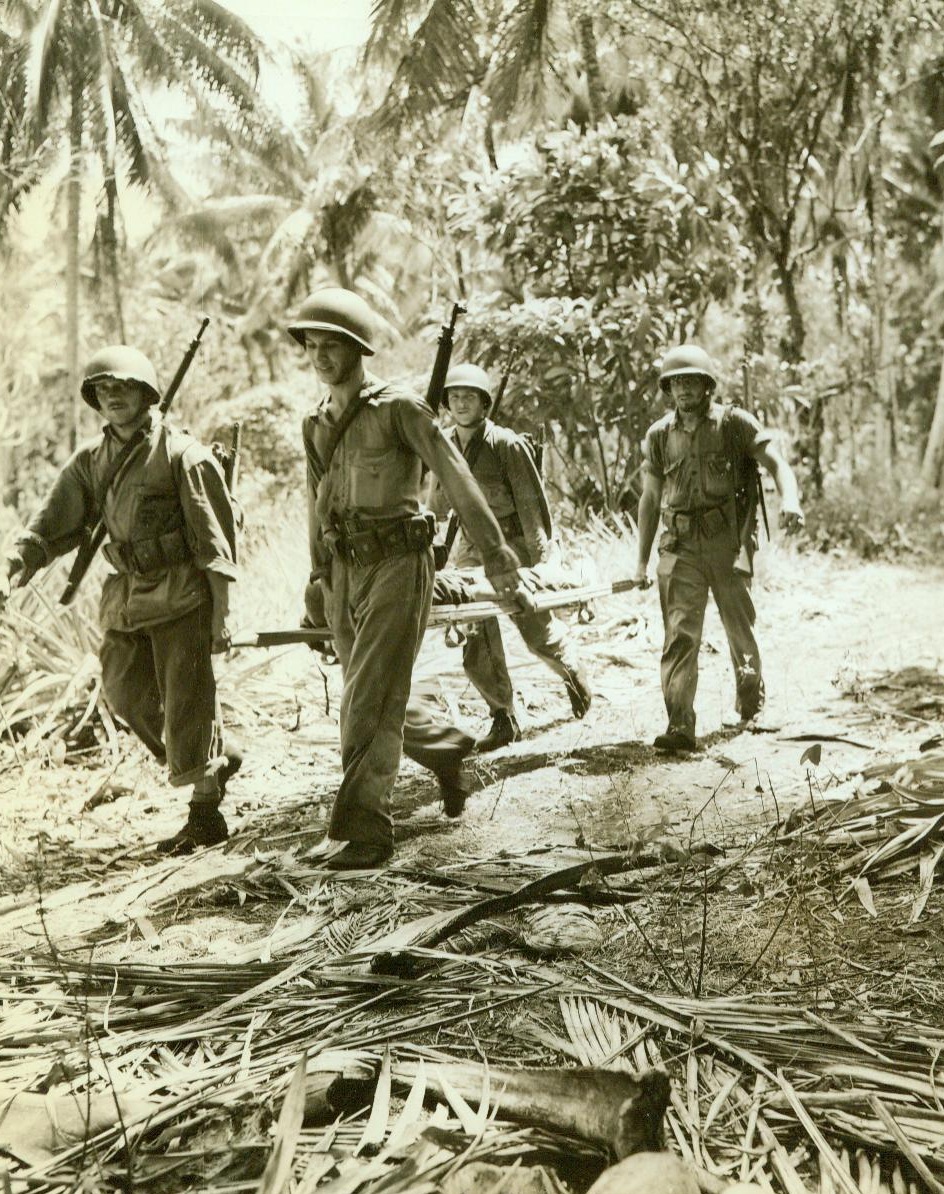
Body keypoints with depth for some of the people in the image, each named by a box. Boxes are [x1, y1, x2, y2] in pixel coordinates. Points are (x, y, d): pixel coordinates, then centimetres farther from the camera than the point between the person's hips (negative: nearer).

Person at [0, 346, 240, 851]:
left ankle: (204, 814, 8)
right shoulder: (90, 460, 8)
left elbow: (216, 539, -10)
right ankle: (214, 761, 30)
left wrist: (220, 615, -14)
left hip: (180, 595, -7)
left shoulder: (181, 453, -9)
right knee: (128, 696, 10)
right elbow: (54, 524, 6)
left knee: (187, 703, -4)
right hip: (126, 597, 7)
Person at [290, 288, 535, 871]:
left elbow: (457, 478, -10)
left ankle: (364, 829, -4)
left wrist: (497, 555, -12)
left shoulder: (398, 407, -9)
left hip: (397, 565, -7)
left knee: (371, 702, -10)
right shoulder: (317, 424, 11)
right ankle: (448, 748, 40)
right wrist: (318, 579, 21)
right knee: (377, 697, 15)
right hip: (345, 571, 7)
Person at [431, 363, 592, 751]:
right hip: (471, 547, 4)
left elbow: (532, 502, -11)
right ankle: (503, 718, 12)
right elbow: (437, 504, 14)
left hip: (513, 544, -4)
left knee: (537, 630, 3)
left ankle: (572, 672, 36)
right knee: (477, 639, -1)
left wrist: (539, 558, -14)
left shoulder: (507, 445, -12)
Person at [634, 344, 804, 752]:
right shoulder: (659, 435, 8)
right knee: (680, 634, -8)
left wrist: (789, 499, -30)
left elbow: (776, 462, -7)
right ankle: (680, 727, -11)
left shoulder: (735, 423, 0)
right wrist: (642, 561, 12)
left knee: (739, 627, 10)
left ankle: (751, 703, 36)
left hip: (728, 540, -1)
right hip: (681, 547, 2)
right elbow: (650, 500, 13)